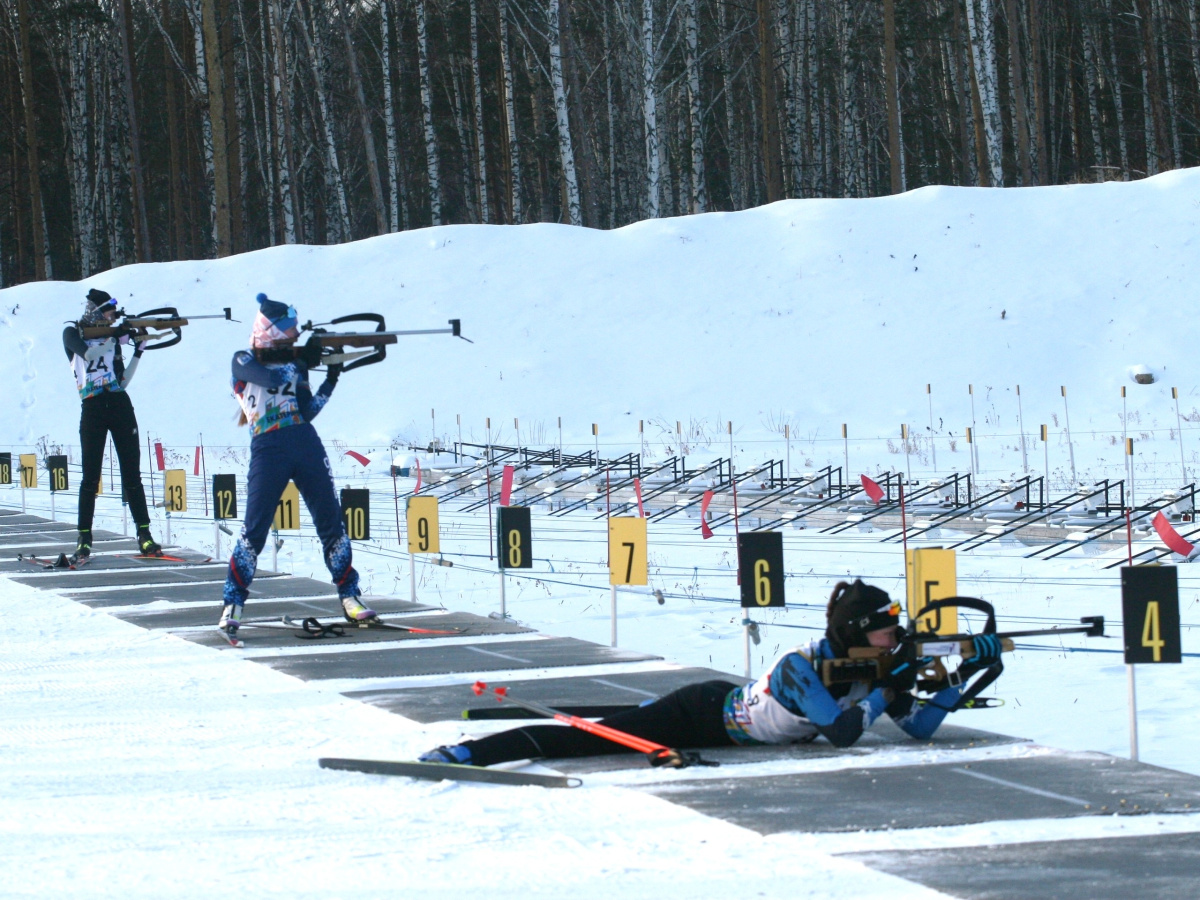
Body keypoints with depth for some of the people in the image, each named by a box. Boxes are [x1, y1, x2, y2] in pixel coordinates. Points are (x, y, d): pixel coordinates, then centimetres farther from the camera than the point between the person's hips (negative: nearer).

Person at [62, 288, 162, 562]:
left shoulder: (112, 338, 16)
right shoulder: (73, 333, 7)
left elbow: (122, 381, 11)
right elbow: (87, 353, -15)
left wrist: (138, 353, 4)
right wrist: (114, 337, -11)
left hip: (120, 405, 3)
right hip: (92, 408, -3)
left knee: (132, 474, 0)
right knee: (90, 477, -4)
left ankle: (144, 535, 0)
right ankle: (84, 540, 0)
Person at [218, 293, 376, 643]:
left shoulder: (294, 364, 18)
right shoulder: (243, 361, 6)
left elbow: (306, 412, 9)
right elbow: (270, 377, -15)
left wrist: (330, 381, 0)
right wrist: (302, 361, -5)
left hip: (305, 444, 5)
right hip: (268, 450, -5)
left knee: (331, 522, 1)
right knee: (254, 530, -8)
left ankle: (349, 595, 9)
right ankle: (232, 605, -2)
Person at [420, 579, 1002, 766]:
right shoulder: (801, 668, -33)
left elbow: (920, 727, -8)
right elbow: (842, 733, -38)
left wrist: (961, 675, -18)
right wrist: (884, 691, -28)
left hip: (733, 707, 7)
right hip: (704, 715, -7)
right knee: (586, 740, -7)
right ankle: (461, 754, -6)